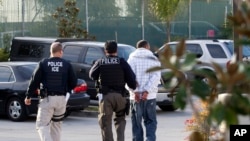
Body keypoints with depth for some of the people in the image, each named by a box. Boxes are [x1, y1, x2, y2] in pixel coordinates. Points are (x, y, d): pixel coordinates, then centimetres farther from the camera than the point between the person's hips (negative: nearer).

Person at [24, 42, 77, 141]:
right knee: (56, 124, 19)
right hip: (61, 99, 3)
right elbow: (73, 83, 4)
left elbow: (35, 81, -2)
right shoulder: (67, 65, 3)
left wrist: (28, 96, 6)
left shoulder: (43, 63, -1)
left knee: (42, 125, -2)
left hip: (47, 98, -2)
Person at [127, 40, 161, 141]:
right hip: (150, 96, 0)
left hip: (135, 97, 0)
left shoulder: (132, 59, 5)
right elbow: (156, 76, -7)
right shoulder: (154, 59, 8)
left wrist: (135, 91, -14)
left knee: (136, 123, 6)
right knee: (150, 121, 8)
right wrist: (147, 91, -14)